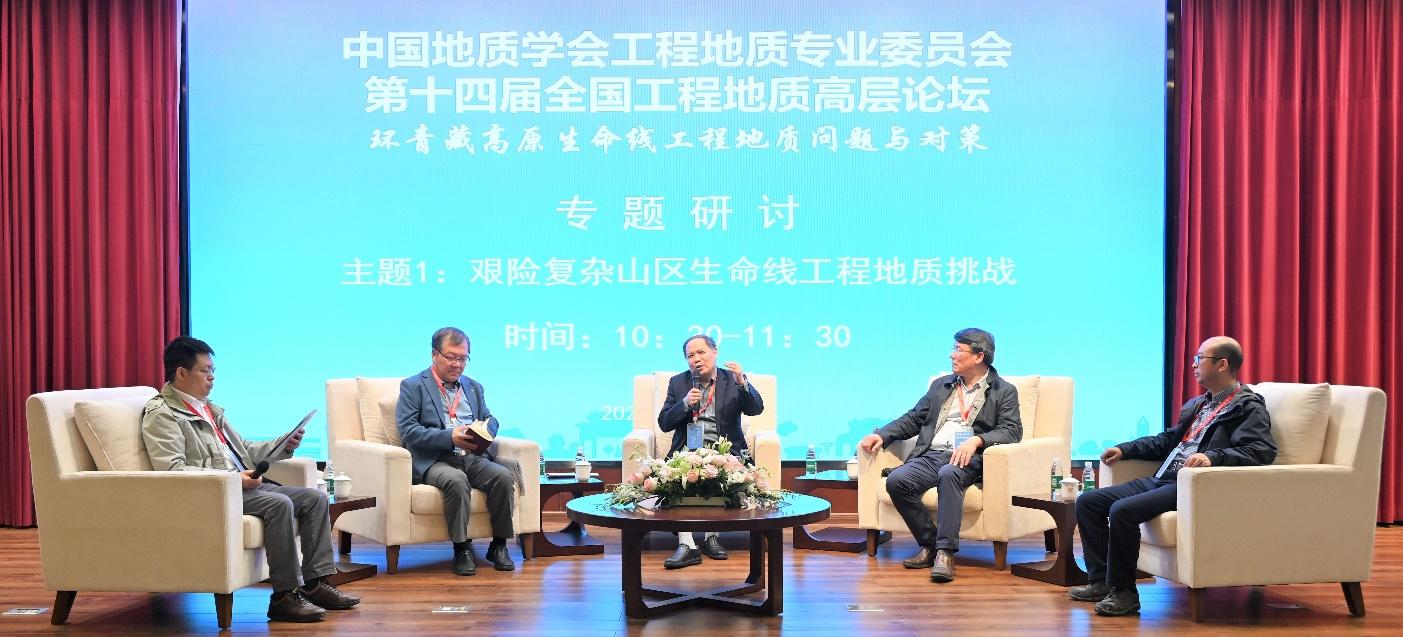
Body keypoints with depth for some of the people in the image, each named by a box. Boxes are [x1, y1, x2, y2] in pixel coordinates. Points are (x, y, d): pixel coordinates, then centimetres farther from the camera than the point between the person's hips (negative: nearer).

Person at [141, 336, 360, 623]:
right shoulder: (161, 414, -5)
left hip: (243, 483, 9)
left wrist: (284, 445, 10)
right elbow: (173, 470, -17)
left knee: (315, 498, -4)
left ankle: (315, 583, -5)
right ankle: (285, 595, -26)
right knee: (279, 503, -31)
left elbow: (243, 449, 27)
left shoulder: (208, 408, 23)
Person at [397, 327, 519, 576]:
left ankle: (499, 546, -12)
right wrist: (450, 438, -19)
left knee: (503, 476, -25)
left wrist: (482, 430, -6)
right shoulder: (413, 386, 7)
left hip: (473, 456, 4)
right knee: (456, 480, -36)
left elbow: (491, 421, 20)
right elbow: (408, 431, -5)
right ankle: (462, 549, -23)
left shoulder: (474, 387, 25)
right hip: (434, 460, -4)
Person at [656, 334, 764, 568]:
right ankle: (686, 544, -30)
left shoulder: (732, 380, 8)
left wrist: (742, 382, -22)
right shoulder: (678, 382, 13)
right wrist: (685, 403, -9)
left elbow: (756, 409, -6)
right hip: (687, 451, 2)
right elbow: (664, 423, 8)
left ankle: (711, 536, -17)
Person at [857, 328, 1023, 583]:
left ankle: (945, 552, -35)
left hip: (967, 458, -4)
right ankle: (929, 545, -12)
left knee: (948, 474, -39)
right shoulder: (941, 385, 25)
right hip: (930, 455, 5)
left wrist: (976, 440, -21)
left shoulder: (1004, 391, 12)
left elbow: (1012, 430, -3)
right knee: (896, 480, -25)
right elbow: (913, 419, 22)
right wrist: (881, 434, 3)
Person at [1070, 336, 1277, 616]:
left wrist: (1213, 457, -32)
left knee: (1122, 510, -30)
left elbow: (1263, 451, -18)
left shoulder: (1248, 407, -3)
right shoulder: (1197, 404, 24)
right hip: (1161, 479, 10)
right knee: (1088, 501, 1)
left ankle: (1123, 591, -15)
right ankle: (1100, 581, 5)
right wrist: (1124, 449, 21)